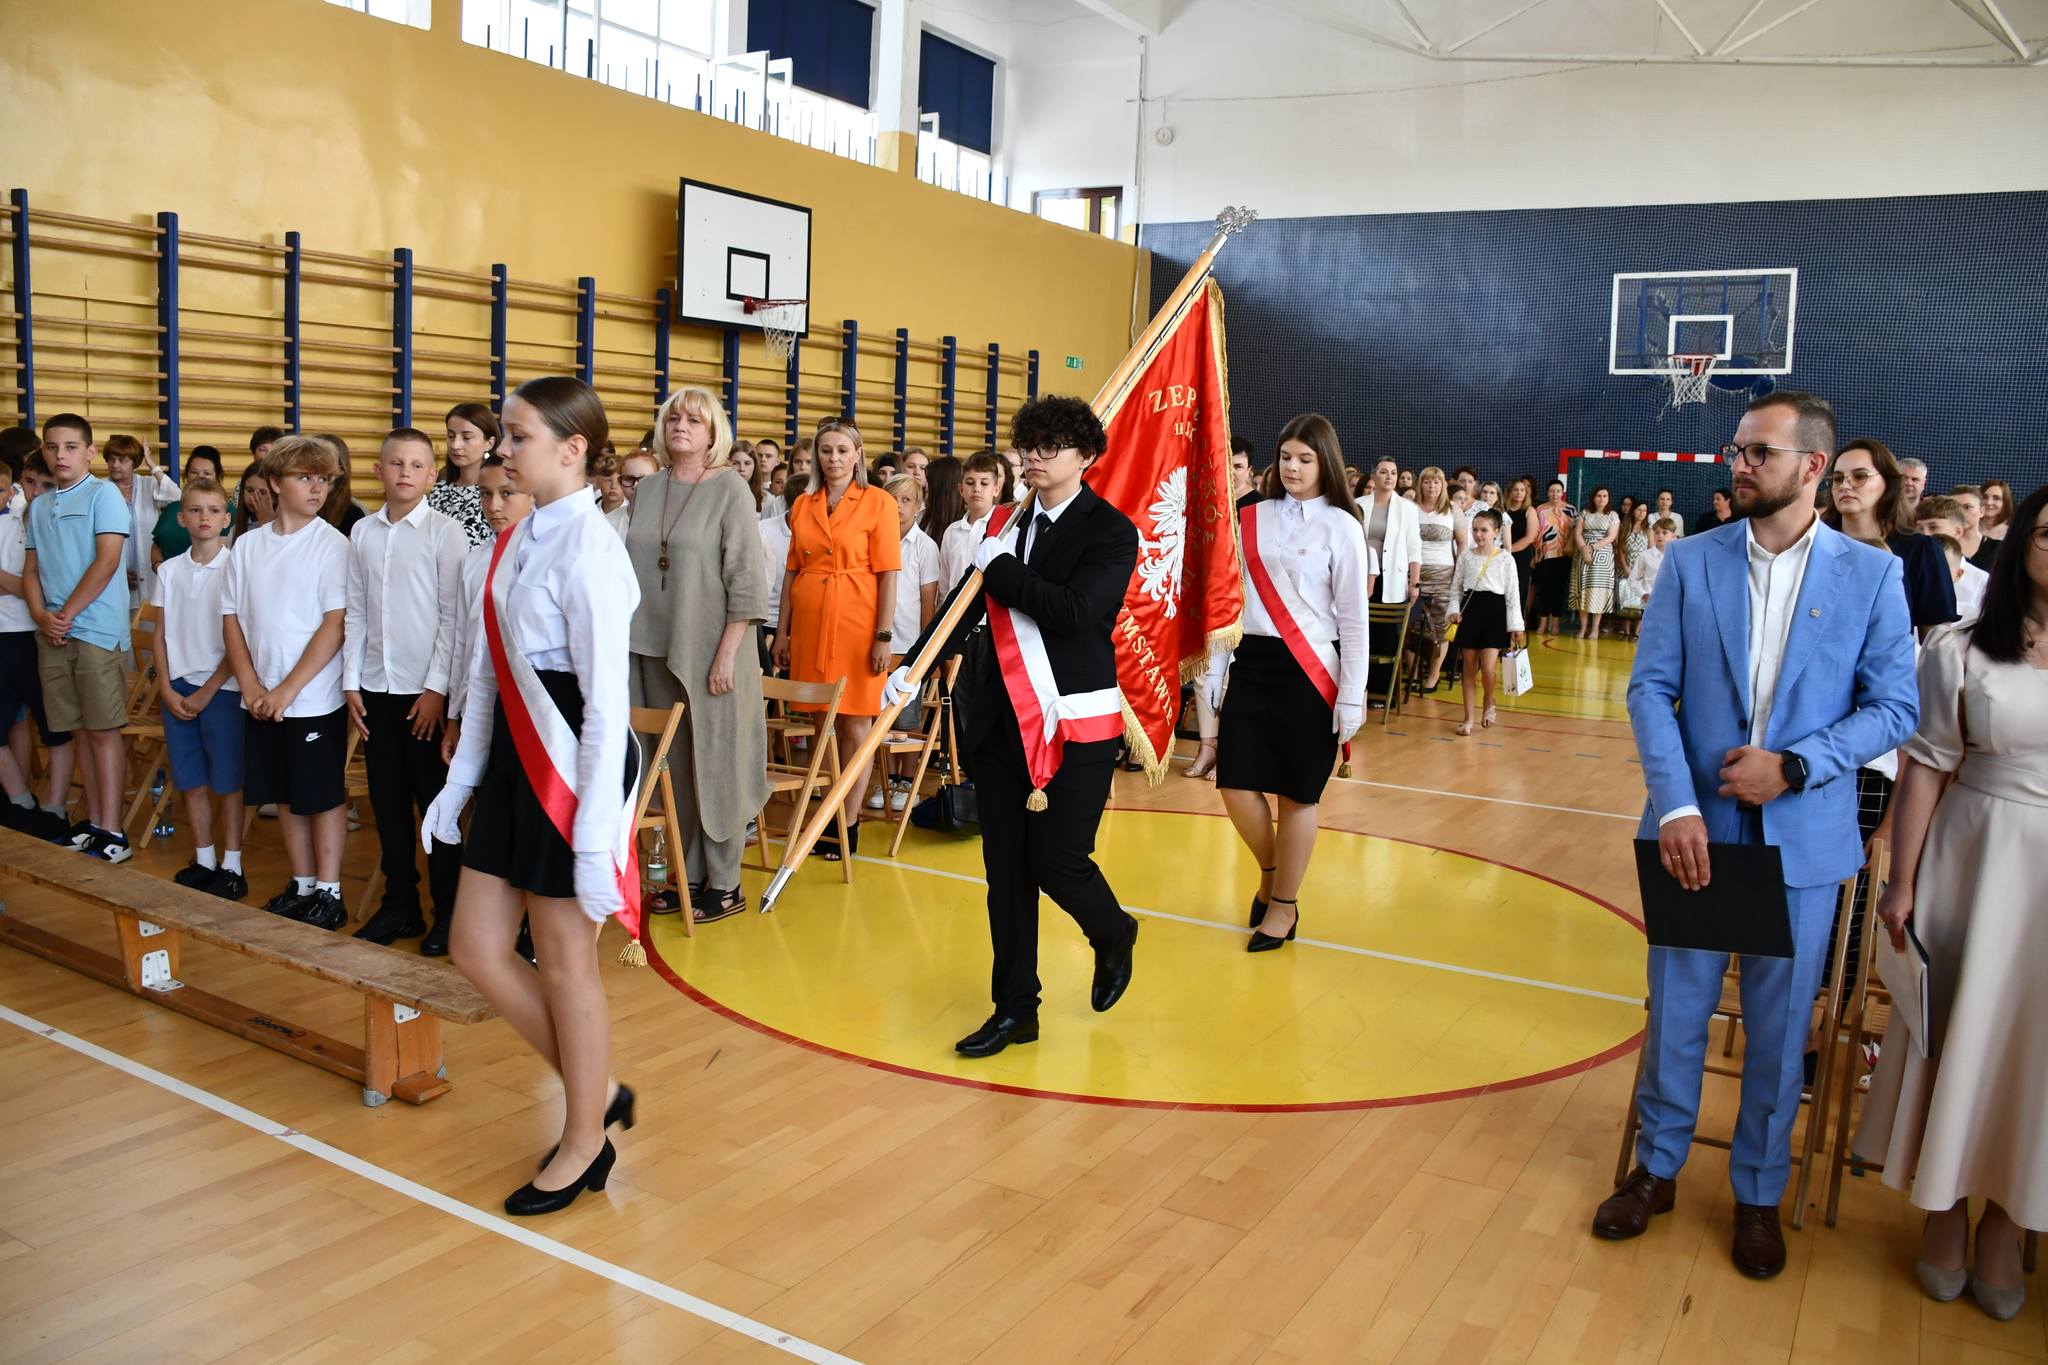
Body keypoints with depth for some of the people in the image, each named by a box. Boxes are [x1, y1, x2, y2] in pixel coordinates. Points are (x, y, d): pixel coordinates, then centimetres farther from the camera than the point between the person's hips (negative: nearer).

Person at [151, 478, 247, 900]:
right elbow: (161, 634, 10)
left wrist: (207, 692, -8)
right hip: (178, 690, 4)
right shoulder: (169, 570, 6)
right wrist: (167, 688, 0)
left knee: (227, 781, 2)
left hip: (222, 688, -4)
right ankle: (203, 861, 23)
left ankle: (231, 867, 11)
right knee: (191, 781, 10)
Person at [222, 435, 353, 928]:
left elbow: (335, 625, -12)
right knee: (285, 796, 13)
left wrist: (287, 689, -14)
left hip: (315, 698, -5)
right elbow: (232, 618, 9)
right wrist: (250, 685, -3)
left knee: (322, 795, 4)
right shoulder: (247, 545, 7)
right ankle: (301, 886, 26)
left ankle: (329, 895, 14)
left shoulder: (332, 544, -7)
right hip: (260, 700, 5)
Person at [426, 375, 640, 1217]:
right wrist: (458, 782, 13)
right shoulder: (513, 543, 10)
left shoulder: (588, 550, -17)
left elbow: (608, 703, -20)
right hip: (513, 762, 9)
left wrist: (596, 834, -21)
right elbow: (488, 674, 14)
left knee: (564, 960, 5)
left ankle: (583, 1143, 26)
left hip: (573, 766, -9)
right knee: (477, 950, 12)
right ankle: (598, 1093, 29)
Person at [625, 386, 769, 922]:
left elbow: (746, 579, -10)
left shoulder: (729, 488, -6)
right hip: (654, 651, 5)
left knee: (714, 765, 1)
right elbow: (633, 571, 13)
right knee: (672, 766, 10)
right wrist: (623, 640, 9)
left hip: (708, 652, -5)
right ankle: (688, 874, 21)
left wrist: (727, 653, -15)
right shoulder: (649, 489, 9)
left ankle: (724, 883, 12)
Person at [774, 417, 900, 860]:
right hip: (810, 624, 4)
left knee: (854, 724, 0)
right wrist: (782, 631, 9)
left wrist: (884, 636, -10)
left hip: (856, 624, -4)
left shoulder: (878, 503, -2)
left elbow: (889, 574, -5)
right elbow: (792, 571, 13)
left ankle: (848, 821, 7)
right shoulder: (803, 505, 10)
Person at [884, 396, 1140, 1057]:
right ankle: (1015, 1008, 21)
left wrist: (998, 566, -13)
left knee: (1057, 860, -5)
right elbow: (965, 602, 10)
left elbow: (1073, 611, -21)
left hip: (1077, 721, -5)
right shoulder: (1007, 524, 10)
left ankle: (1113, 936, 30)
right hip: (1001, 717, 5)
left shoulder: (1112, 531, -7)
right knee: (1005, 866, 8)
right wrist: (913, 666, -1)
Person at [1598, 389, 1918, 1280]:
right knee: (1676, 1010, 11)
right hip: (1696, 826, 1)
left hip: (1803, 836, 0)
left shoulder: (1871, 574, -2)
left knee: (1779, 1024, 11)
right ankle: (1657, 1169, 31)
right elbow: (1651, 688, -5)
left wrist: (1796, 766, -16)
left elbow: (1895, 707, -2)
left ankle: (1758, 1192, 31)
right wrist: (1676, 805, -16)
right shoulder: (1690, 562, 0)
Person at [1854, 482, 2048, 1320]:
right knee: (1961, 1032, 8)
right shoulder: (1961, 651, -3)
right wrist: (1900, 882, -4)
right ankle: (1945, 1209, 27)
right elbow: (1925, 770, -2)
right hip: (1976, 864, -1)